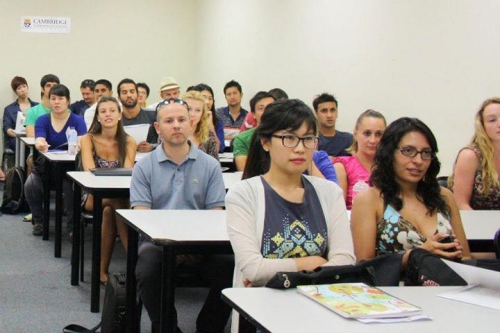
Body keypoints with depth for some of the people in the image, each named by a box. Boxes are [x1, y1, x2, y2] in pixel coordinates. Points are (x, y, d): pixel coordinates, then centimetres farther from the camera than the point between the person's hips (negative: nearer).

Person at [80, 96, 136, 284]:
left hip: (120, 196, 1)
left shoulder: (128, 142, 2)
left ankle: (102, 270, -31)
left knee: (109, 211, -36)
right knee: (118, 203, -35)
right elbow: (90, 171, -17)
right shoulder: (88, 139, -3)